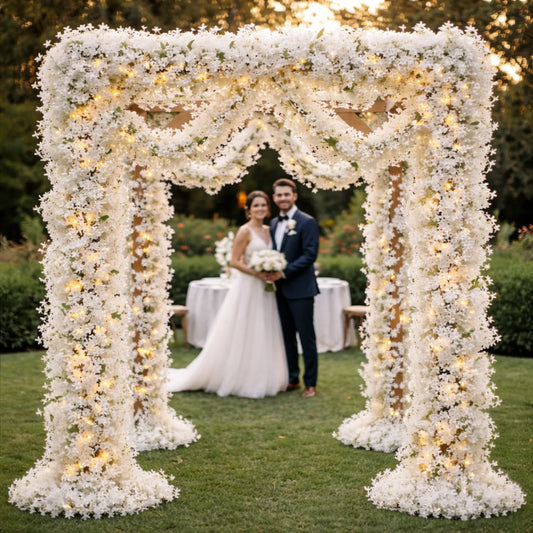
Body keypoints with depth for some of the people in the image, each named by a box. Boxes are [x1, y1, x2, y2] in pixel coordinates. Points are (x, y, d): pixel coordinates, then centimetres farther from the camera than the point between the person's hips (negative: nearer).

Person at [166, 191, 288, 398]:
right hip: (247, 288, -7)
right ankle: (236, 380, 9)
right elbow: (234, 261, -13)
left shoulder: (268, 231, 12)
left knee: (262, 337, 10)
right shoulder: (245, 231, -9)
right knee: (241, 336, -1)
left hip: (264, 291, 7)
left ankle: (259, 379, 20)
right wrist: (257, 273, -19)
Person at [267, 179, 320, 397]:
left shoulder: (307, 222, -9)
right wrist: (271, 272, -1)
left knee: (306, 337, -2)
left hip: (301, 289, -7)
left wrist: (284, 272, -19)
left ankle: (310, 383, 7)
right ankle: (292, 379, 23)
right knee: (287, 336, 13)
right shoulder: (274, 223, 14)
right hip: (281, 289, 7)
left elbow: (310, 255, -15)